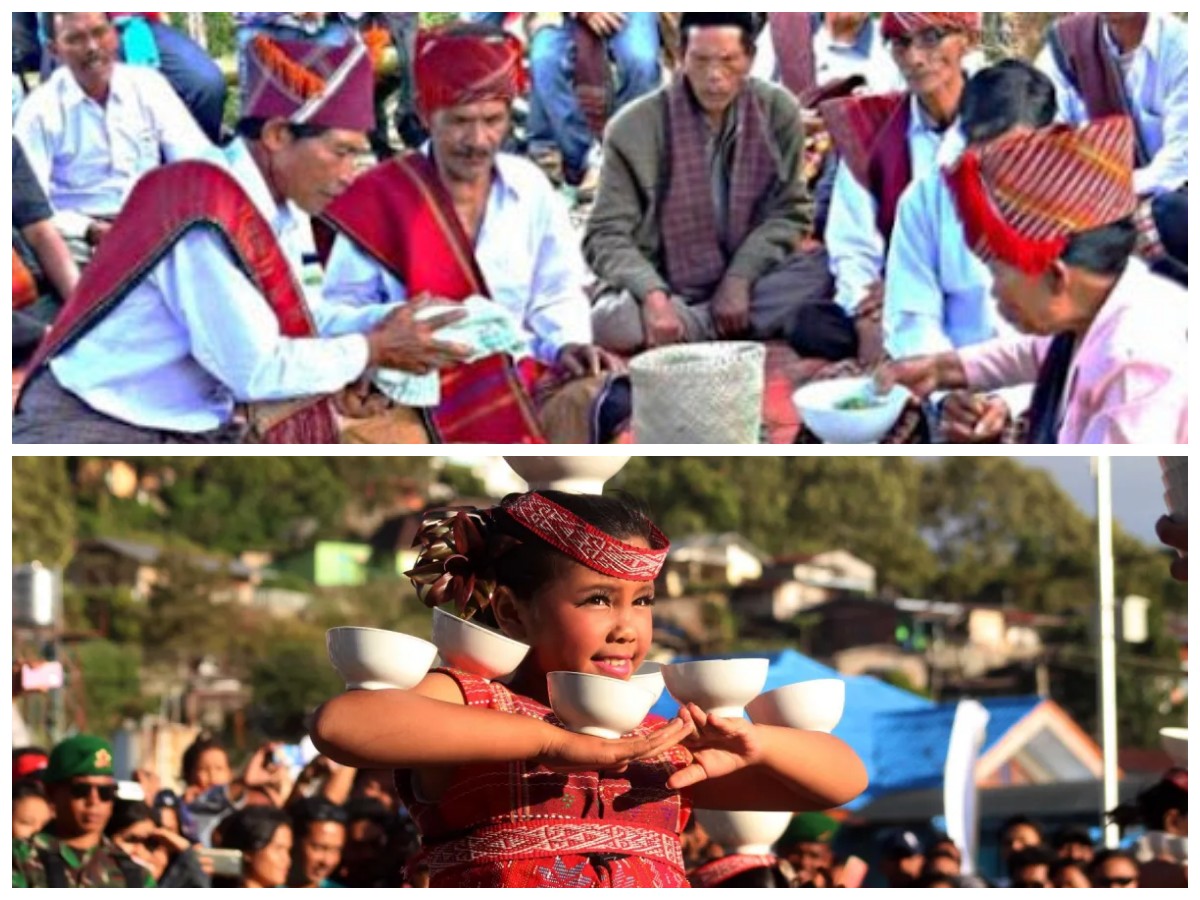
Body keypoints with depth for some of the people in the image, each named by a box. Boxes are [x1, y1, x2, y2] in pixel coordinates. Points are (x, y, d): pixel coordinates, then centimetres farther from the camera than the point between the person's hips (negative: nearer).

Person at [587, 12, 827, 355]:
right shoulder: (635, 129, -10)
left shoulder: (779, 112, -3)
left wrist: (740, 278, -16)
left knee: (823, 273, -25)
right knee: (613, 321, -35)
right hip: (665, 289, -2)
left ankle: (696, 327, -20)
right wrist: (652, 294, -30)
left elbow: (788, 212, 1)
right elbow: (607, 236, -11)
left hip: (746, 282, 2)